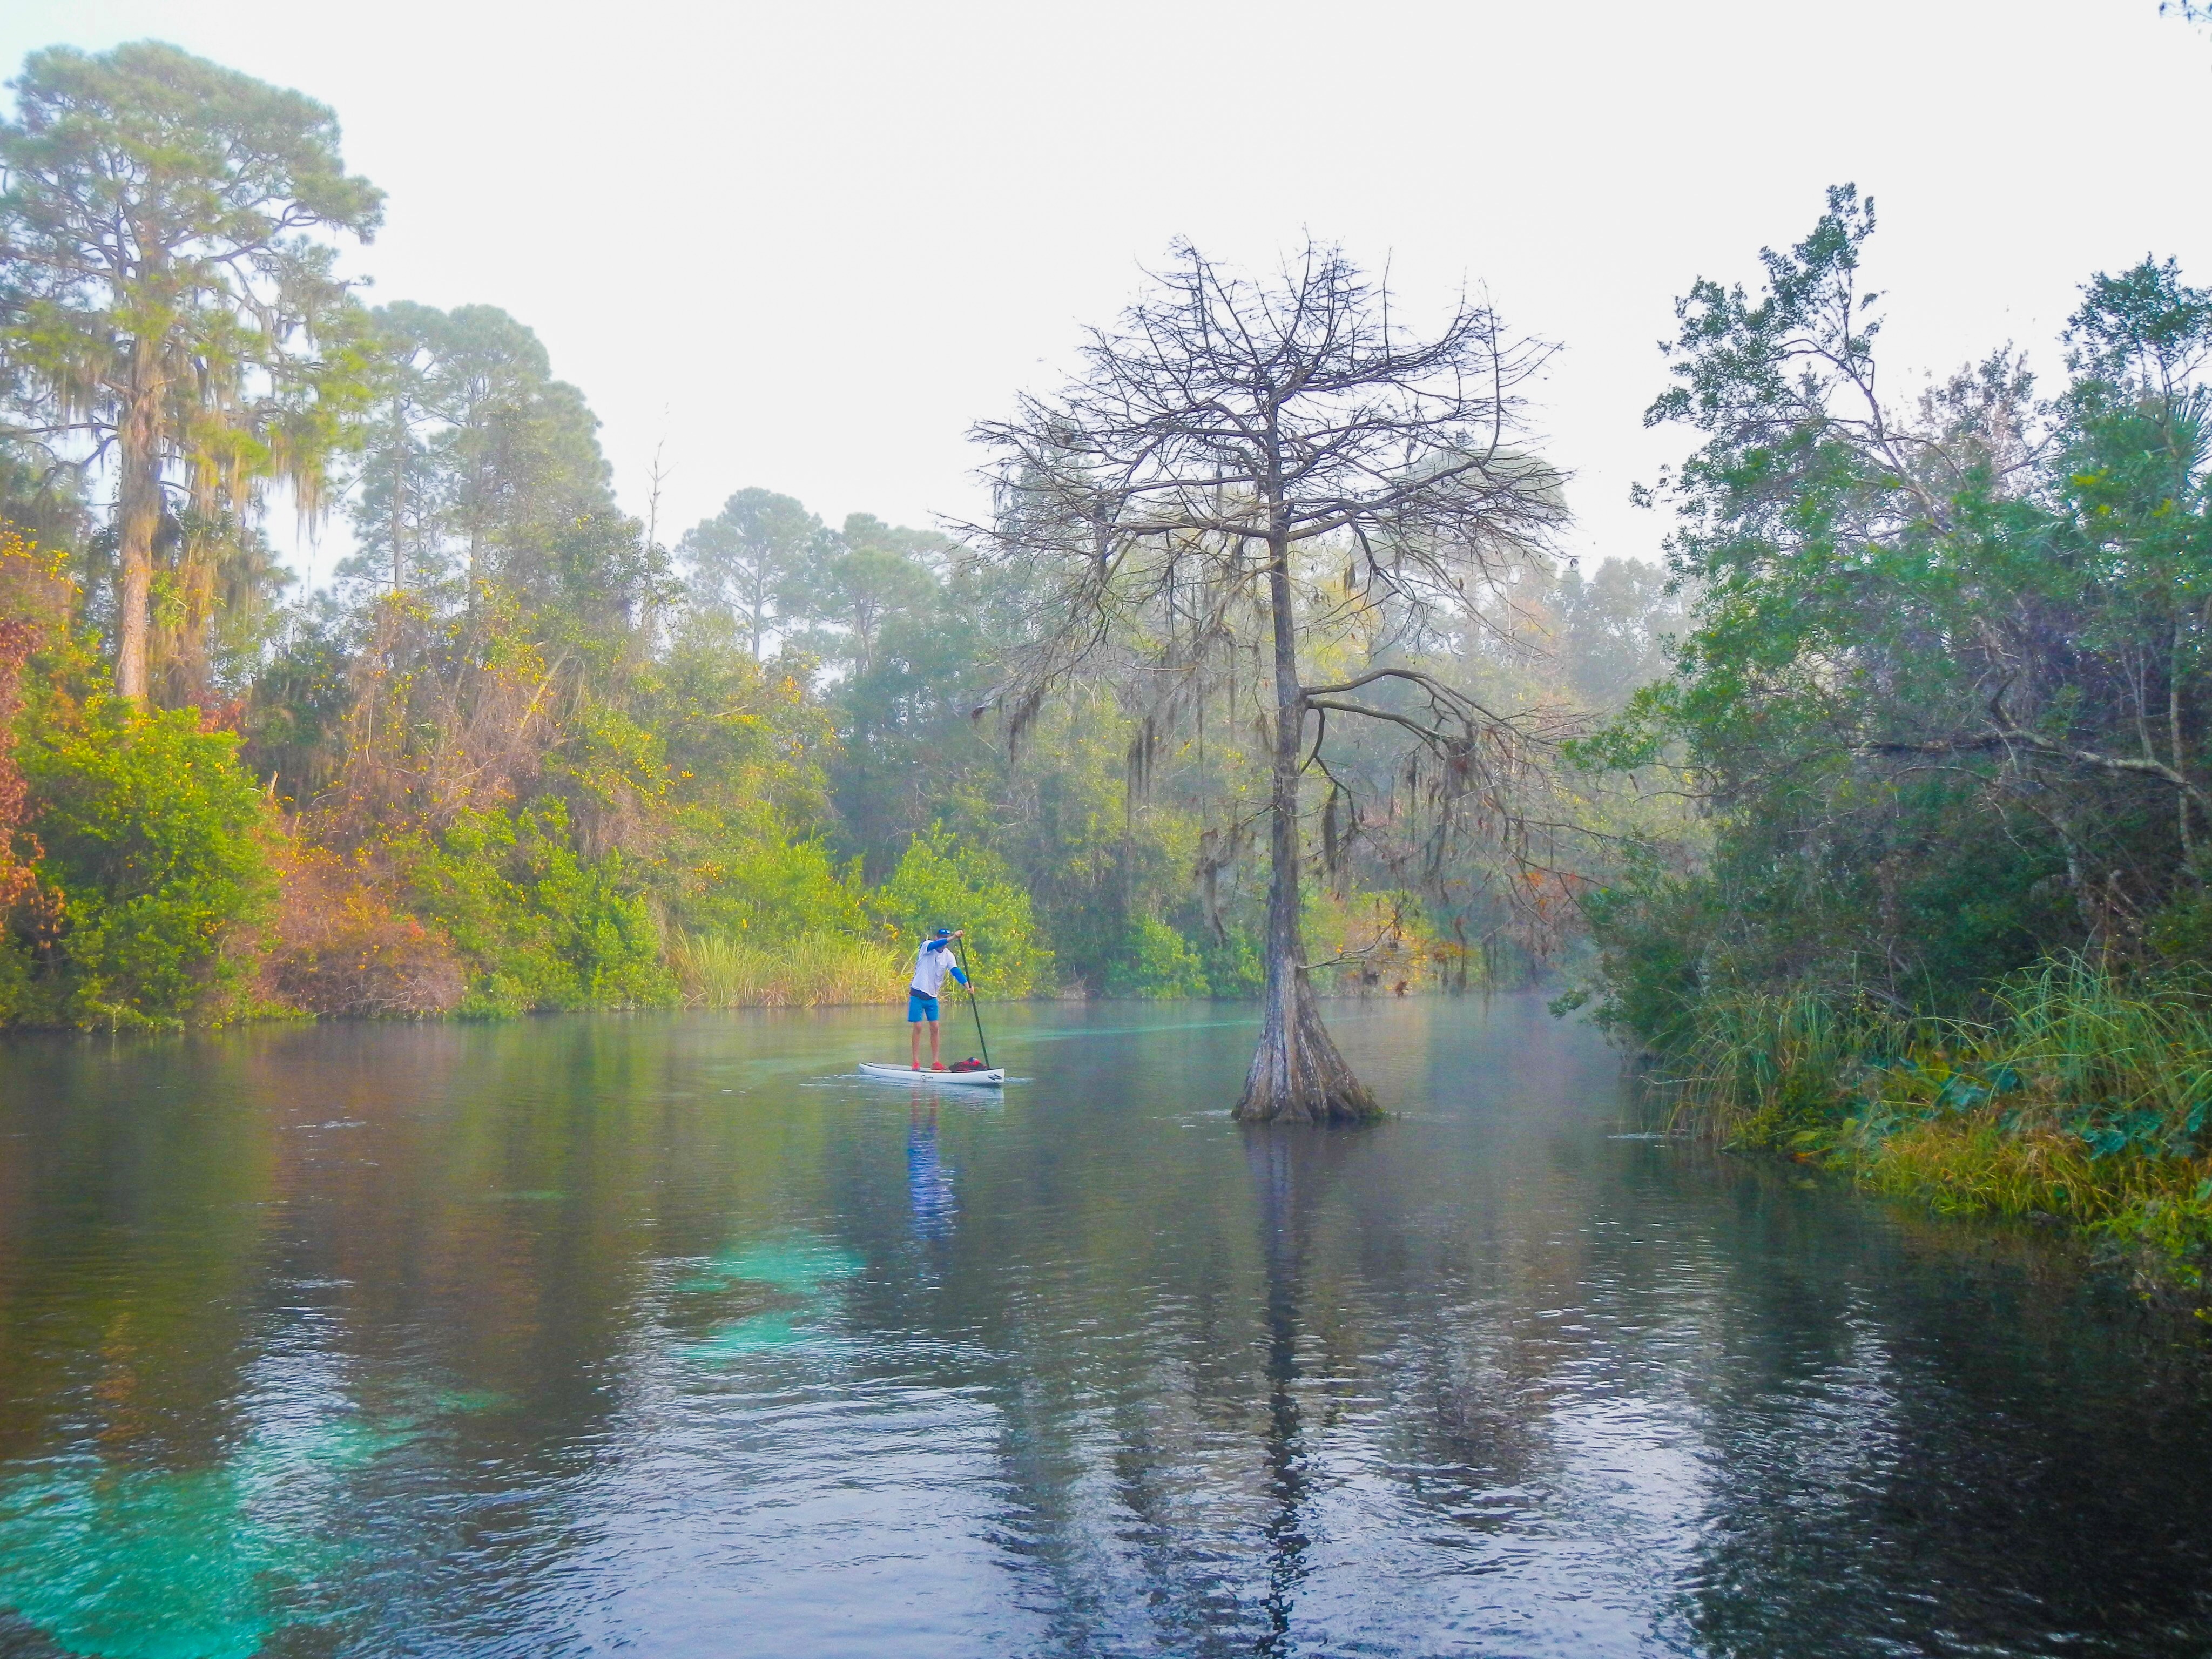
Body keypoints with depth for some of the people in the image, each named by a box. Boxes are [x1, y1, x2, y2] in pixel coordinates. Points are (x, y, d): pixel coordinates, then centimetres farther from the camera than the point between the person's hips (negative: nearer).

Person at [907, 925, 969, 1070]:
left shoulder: (949, 956, 0)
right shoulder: (927, 946, -10)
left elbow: (955, 971, -14)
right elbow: (935, 945, -33)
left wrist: (966, 983, -33)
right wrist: (952, 938, -47)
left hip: (932, 997, 4)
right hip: (917, 994, -4)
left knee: (935, 1028, 1)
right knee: (918, 1027, -5)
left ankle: (935, 1062, 7)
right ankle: (916, 1062, 0)